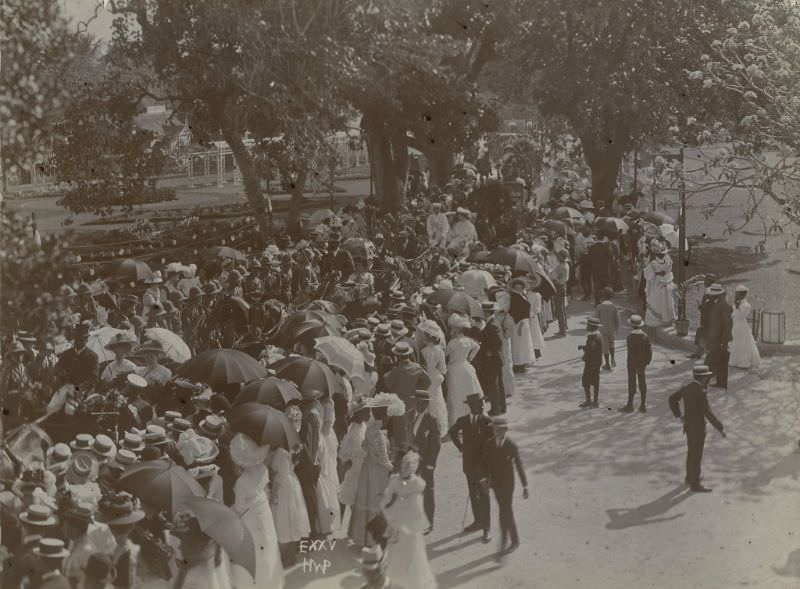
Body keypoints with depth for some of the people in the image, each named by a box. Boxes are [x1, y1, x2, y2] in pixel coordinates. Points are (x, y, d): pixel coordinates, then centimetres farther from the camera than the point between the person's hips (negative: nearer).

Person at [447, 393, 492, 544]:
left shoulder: (487, 422, -11)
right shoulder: (463, 421, -6)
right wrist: (460, 446, 2)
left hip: (483, 464, -3)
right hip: (469, 464, 3)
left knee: (483, 496, 1)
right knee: (473, 494, 15)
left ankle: (486, 528, 5)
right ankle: (478, 521, 31)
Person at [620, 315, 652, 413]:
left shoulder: (631, 336, -18)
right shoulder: (645, 336, -2)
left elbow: (631, 352, -21)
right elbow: (649, 350, -1)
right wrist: (646, 362, 6)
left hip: (632, 364, -5)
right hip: (642, 363, 5)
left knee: (632, 383, 3)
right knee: (642, 383, 10)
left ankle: (630, 405, 8)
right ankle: (642, 405, 15)